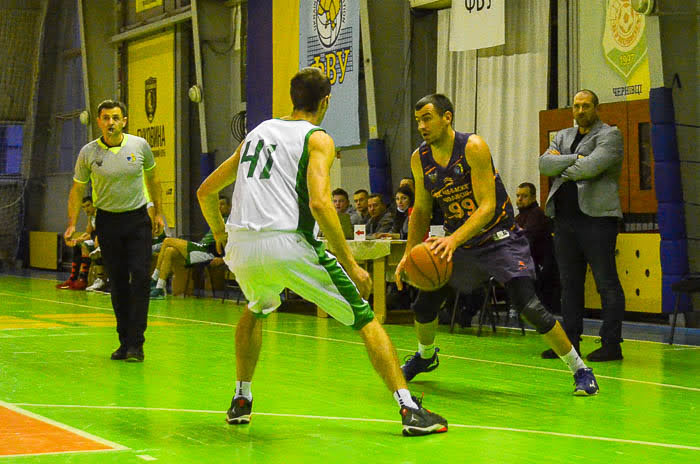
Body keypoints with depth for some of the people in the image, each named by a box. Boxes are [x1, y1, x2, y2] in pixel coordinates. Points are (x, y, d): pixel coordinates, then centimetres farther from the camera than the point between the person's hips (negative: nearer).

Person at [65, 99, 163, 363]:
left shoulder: (140, 146, -3)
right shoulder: (88, 153, -4)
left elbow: (152, 178, 12)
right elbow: (77, 189, 5)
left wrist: (158, 213, 13)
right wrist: (72, 224, -3)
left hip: (137, 220, 0)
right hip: (107, 221, 1)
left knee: (140, 278, -12)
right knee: (118, 283, 2)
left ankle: (135, 343, -10)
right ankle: (124, 341, 12)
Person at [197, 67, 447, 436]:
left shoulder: (256, 133, 22)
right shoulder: (318, 139, 4)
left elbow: (205, 192, 28)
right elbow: (319, 204, -13)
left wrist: (220, 233, 46)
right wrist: (350, 265, -9)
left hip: (241, 247, 5)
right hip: (288, 245, -5)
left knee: (256, 310, 37)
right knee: (365, 319, 6)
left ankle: (241, 401, 36)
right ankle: (409, 409, -4)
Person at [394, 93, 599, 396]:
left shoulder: (473, 147, -22)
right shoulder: (420, 159, -4)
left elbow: (487, 207, -26)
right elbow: (421, 210, 9)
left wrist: (454, 239, -39)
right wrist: (409, 253, -2)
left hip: (499, 239, -6)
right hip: (458, 242, 6)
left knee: (529, 306, -19)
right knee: (424, 302, 6)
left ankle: (580, 371, -6)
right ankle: (426, 356, 39)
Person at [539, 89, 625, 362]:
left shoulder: (610, 135, 1)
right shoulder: (563, 137, 20)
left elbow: (592, 166, -15)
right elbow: (544, 164, 3)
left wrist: (563, 169, 0)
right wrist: (575, 159, -9)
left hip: (596, 217, -6)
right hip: (564, 217, 6)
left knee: (606, 283, -5)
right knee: (569, 283, 9)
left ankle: (611, 344, -2)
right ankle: (570, 341, 15)